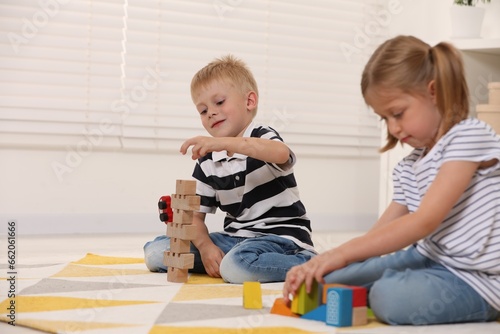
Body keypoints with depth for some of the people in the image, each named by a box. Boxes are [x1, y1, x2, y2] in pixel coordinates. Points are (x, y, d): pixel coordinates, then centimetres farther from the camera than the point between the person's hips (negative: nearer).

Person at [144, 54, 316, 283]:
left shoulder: (262, 138, -8)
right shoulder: (207, 162, 7)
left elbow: (281, 154, -34)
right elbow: (195, 214, 6)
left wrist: (224, 143, -45)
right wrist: (205, 246, -16)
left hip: (281, 236, -6)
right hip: (235, 237, 6)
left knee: (237, 265, -39)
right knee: (155, 251, -4)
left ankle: (307, 263, -16)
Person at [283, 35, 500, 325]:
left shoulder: (469, 136, -18)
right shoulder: (410, 167, 9)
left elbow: (424, 222, -25)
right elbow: (380, 234, 6)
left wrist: (342, 253, -27)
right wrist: (323, 264, -9)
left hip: (475, 279, -7)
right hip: (429, 258, 8)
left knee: (390, 296, -33)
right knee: (335, 276, 7)